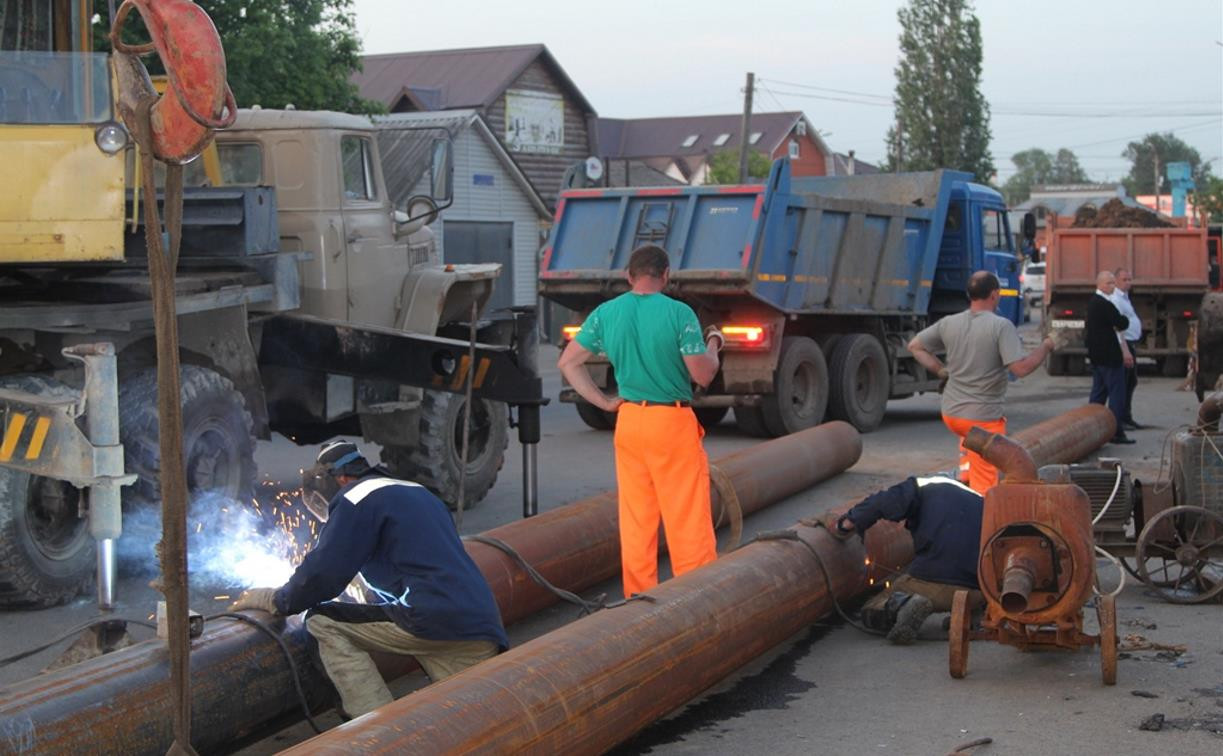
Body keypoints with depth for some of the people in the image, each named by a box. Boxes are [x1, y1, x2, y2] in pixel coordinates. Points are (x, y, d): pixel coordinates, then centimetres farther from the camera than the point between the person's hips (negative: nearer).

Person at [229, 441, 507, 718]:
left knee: (322, 622, 4)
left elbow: (323, 574, -4)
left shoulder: (357, 498, 1)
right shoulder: (420, 493, 28)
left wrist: (274, 600, 13)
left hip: (433, 623, -8)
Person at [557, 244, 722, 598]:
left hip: (629, 421, 4)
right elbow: (703, 374, -11)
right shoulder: (679, 313, -12)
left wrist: (604, 402, 8)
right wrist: (713, 345, 8)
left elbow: (567, 362, 5)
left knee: (635, 517, 10)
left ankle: (639, 596, 16)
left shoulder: (605, 313, 2)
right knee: (687, 516, 2)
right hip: (674, 422, -4)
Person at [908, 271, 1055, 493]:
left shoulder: (948, 323, 2)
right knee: (983, 486, -1)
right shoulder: (1001, 326, -15)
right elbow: (1021, 368, -22)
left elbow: (915, 346, 12)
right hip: (984, 418, -6)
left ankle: (964, 471, 30)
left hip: (950, 414, 6)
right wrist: (1045, 347, -6)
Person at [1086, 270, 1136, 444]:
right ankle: (1116, 432, -4)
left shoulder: (1092, 302, 14)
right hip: (1110, 356, -10)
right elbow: (1123, 324, -18)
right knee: (1117, 394, -5)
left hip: (1096, 356, 10)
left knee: (1098, 392, 14)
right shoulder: (1105, 304, -18)